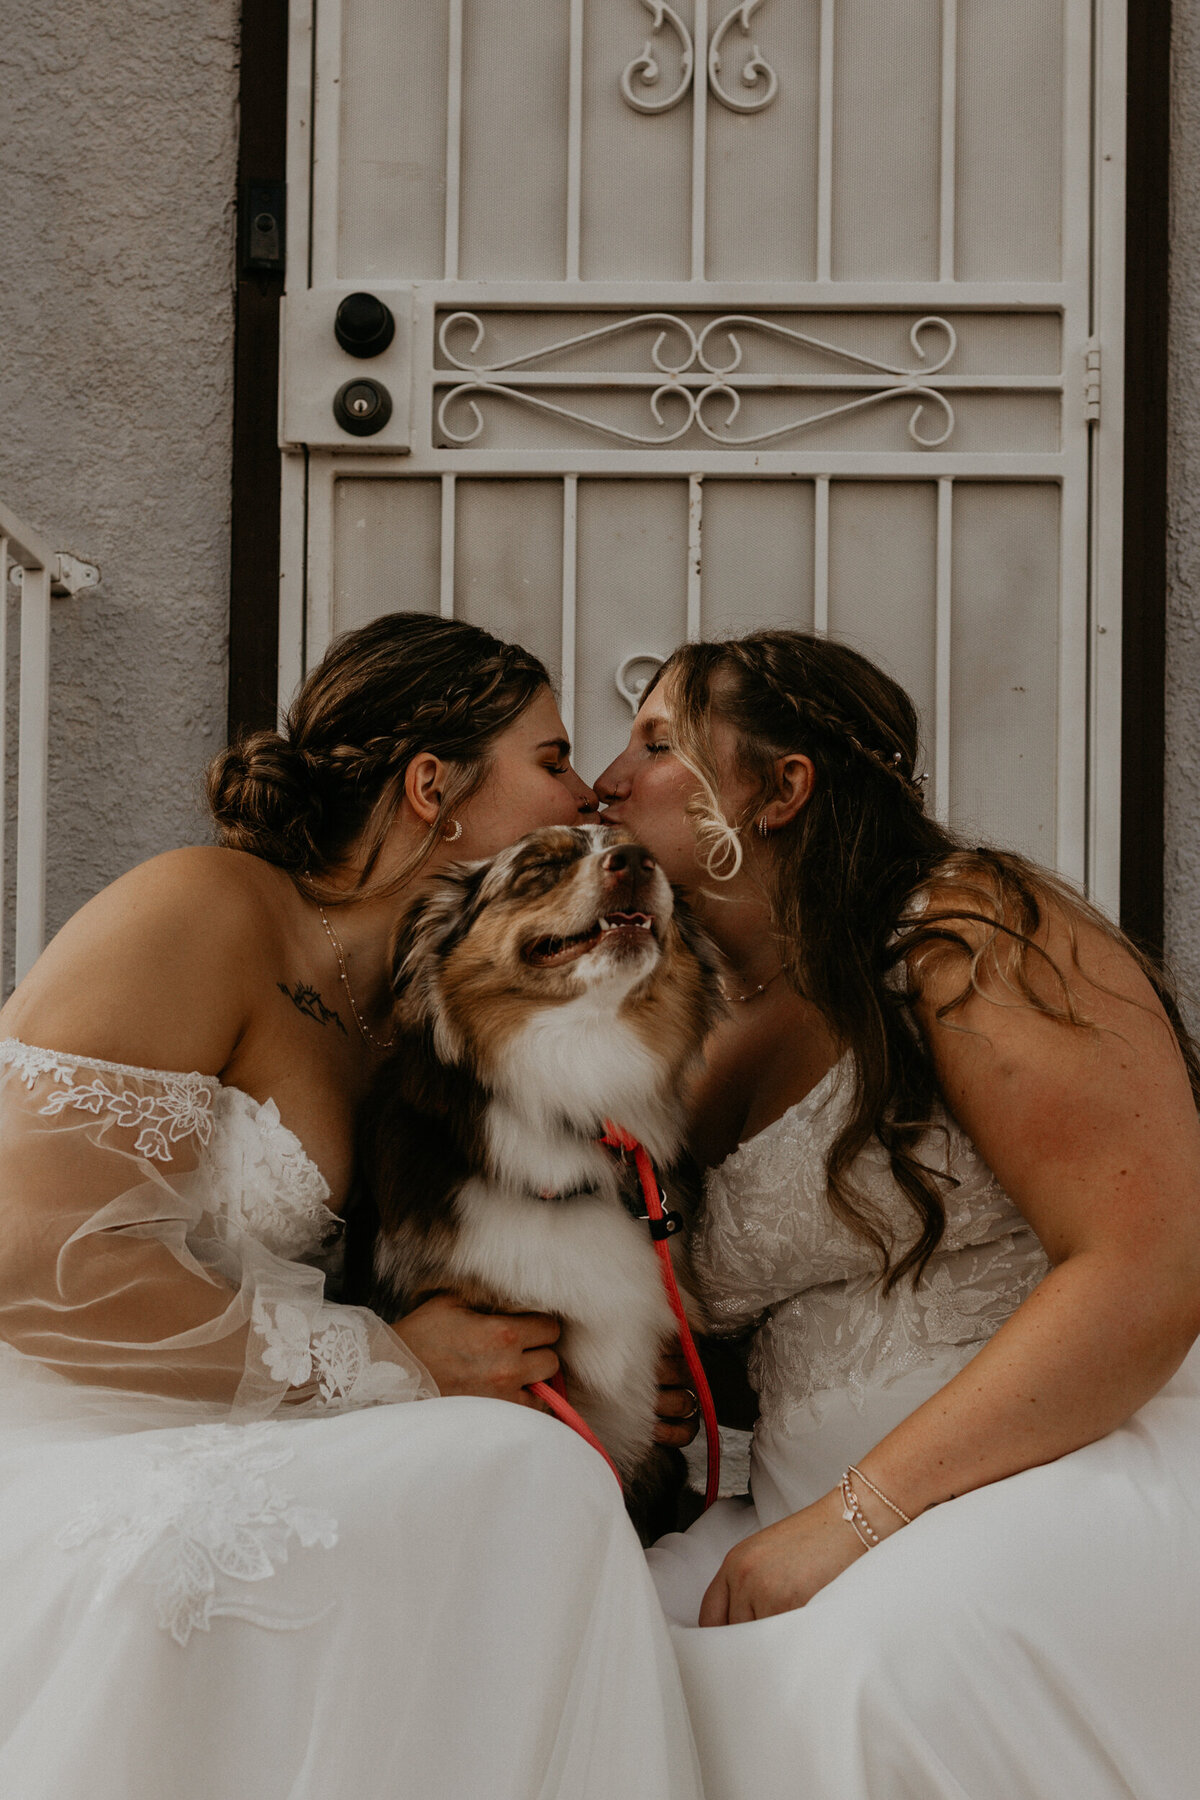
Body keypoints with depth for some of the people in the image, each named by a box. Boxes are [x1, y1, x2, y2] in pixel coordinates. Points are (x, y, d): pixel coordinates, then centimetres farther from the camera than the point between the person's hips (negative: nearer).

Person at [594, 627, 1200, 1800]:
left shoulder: (968, 932, -8)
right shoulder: (722, 1057, 16)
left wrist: (854, 1514, -21)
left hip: (1100, 1466, -6)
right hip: (846, 1535, 6)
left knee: (871, 1659, -35)